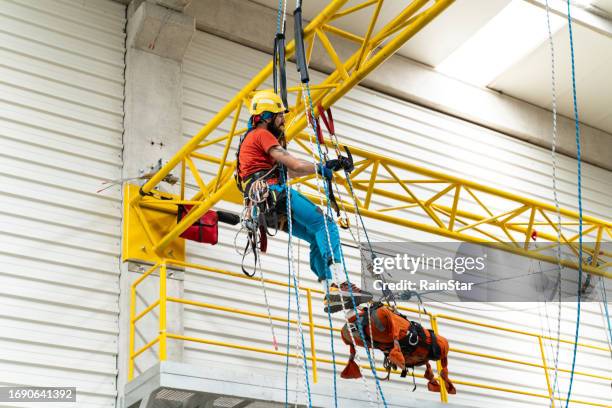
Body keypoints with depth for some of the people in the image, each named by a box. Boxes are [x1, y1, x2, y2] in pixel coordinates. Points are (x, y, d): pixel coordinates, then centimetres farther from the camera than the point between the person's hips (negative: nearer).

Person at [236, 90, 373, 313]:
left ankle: (330, 292, -1)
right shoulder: (262, 135, 0)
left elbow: (290, 171, 28)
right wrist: (322, 168, 6)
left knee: (318, 238, 9)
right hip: (274, 194, -10)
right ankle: (339, 284, -32)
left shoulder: (252, 139, 31)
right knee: (326, 225, -18)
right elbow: (294, 164, -9)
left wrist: (325, 167, 20)